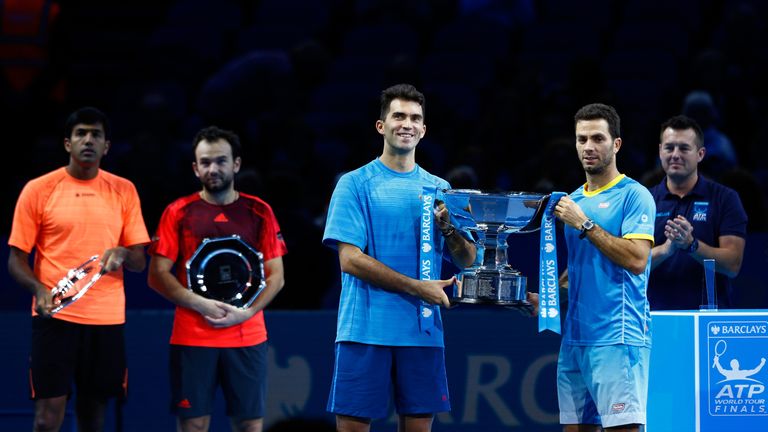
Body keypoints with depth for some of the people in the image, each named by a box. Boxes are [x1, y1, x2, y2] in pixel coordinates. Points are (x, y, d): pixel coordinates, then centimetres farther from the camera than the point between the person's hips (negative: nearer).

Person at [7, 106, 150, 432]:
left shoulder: (124, 191, 8)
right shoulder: (38, 190, 0)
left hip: (107, 319, 3)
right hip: (55, 316, -3)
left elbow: (139, 261, 9)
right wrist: (39, 288, -18)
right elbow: (16, 259, 2)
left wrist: (122, 254, -14)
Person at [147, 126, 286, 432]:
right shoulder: (178, 212, 4)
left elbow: (276, 276, 7)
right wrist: (201, 305, -13)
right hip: (191, 336, -1)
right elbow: (157, 275, 1)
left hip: (248, 336, 1)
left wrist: (247, 312, -9)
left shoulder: (259, 212, 8)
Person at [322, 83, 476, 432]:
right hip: (366, 328, -4)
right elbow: (349, 259, -8)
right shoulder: (355, 184, 1)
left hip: (422, 331, 4)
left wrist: (448, 227, -11)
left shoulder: (439, 189, 13)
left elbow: (467, 261, 10)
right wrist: (417, 287, -13)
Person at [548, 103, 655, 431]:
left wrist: (585, 224, -14)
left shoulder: (634, 195, -4)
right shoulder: (573, 200, 18)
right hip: (575, 336, 7)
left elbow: (636, 260, -16)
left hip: (617, 338, -7)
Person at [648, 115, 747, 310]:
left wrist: (691, 245, -21)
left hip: (708, 314, -1)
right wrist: (665, 248, -21)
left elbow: (732, 265, -6)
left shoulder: (725, 198, 2)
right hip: (656, 314, 1)